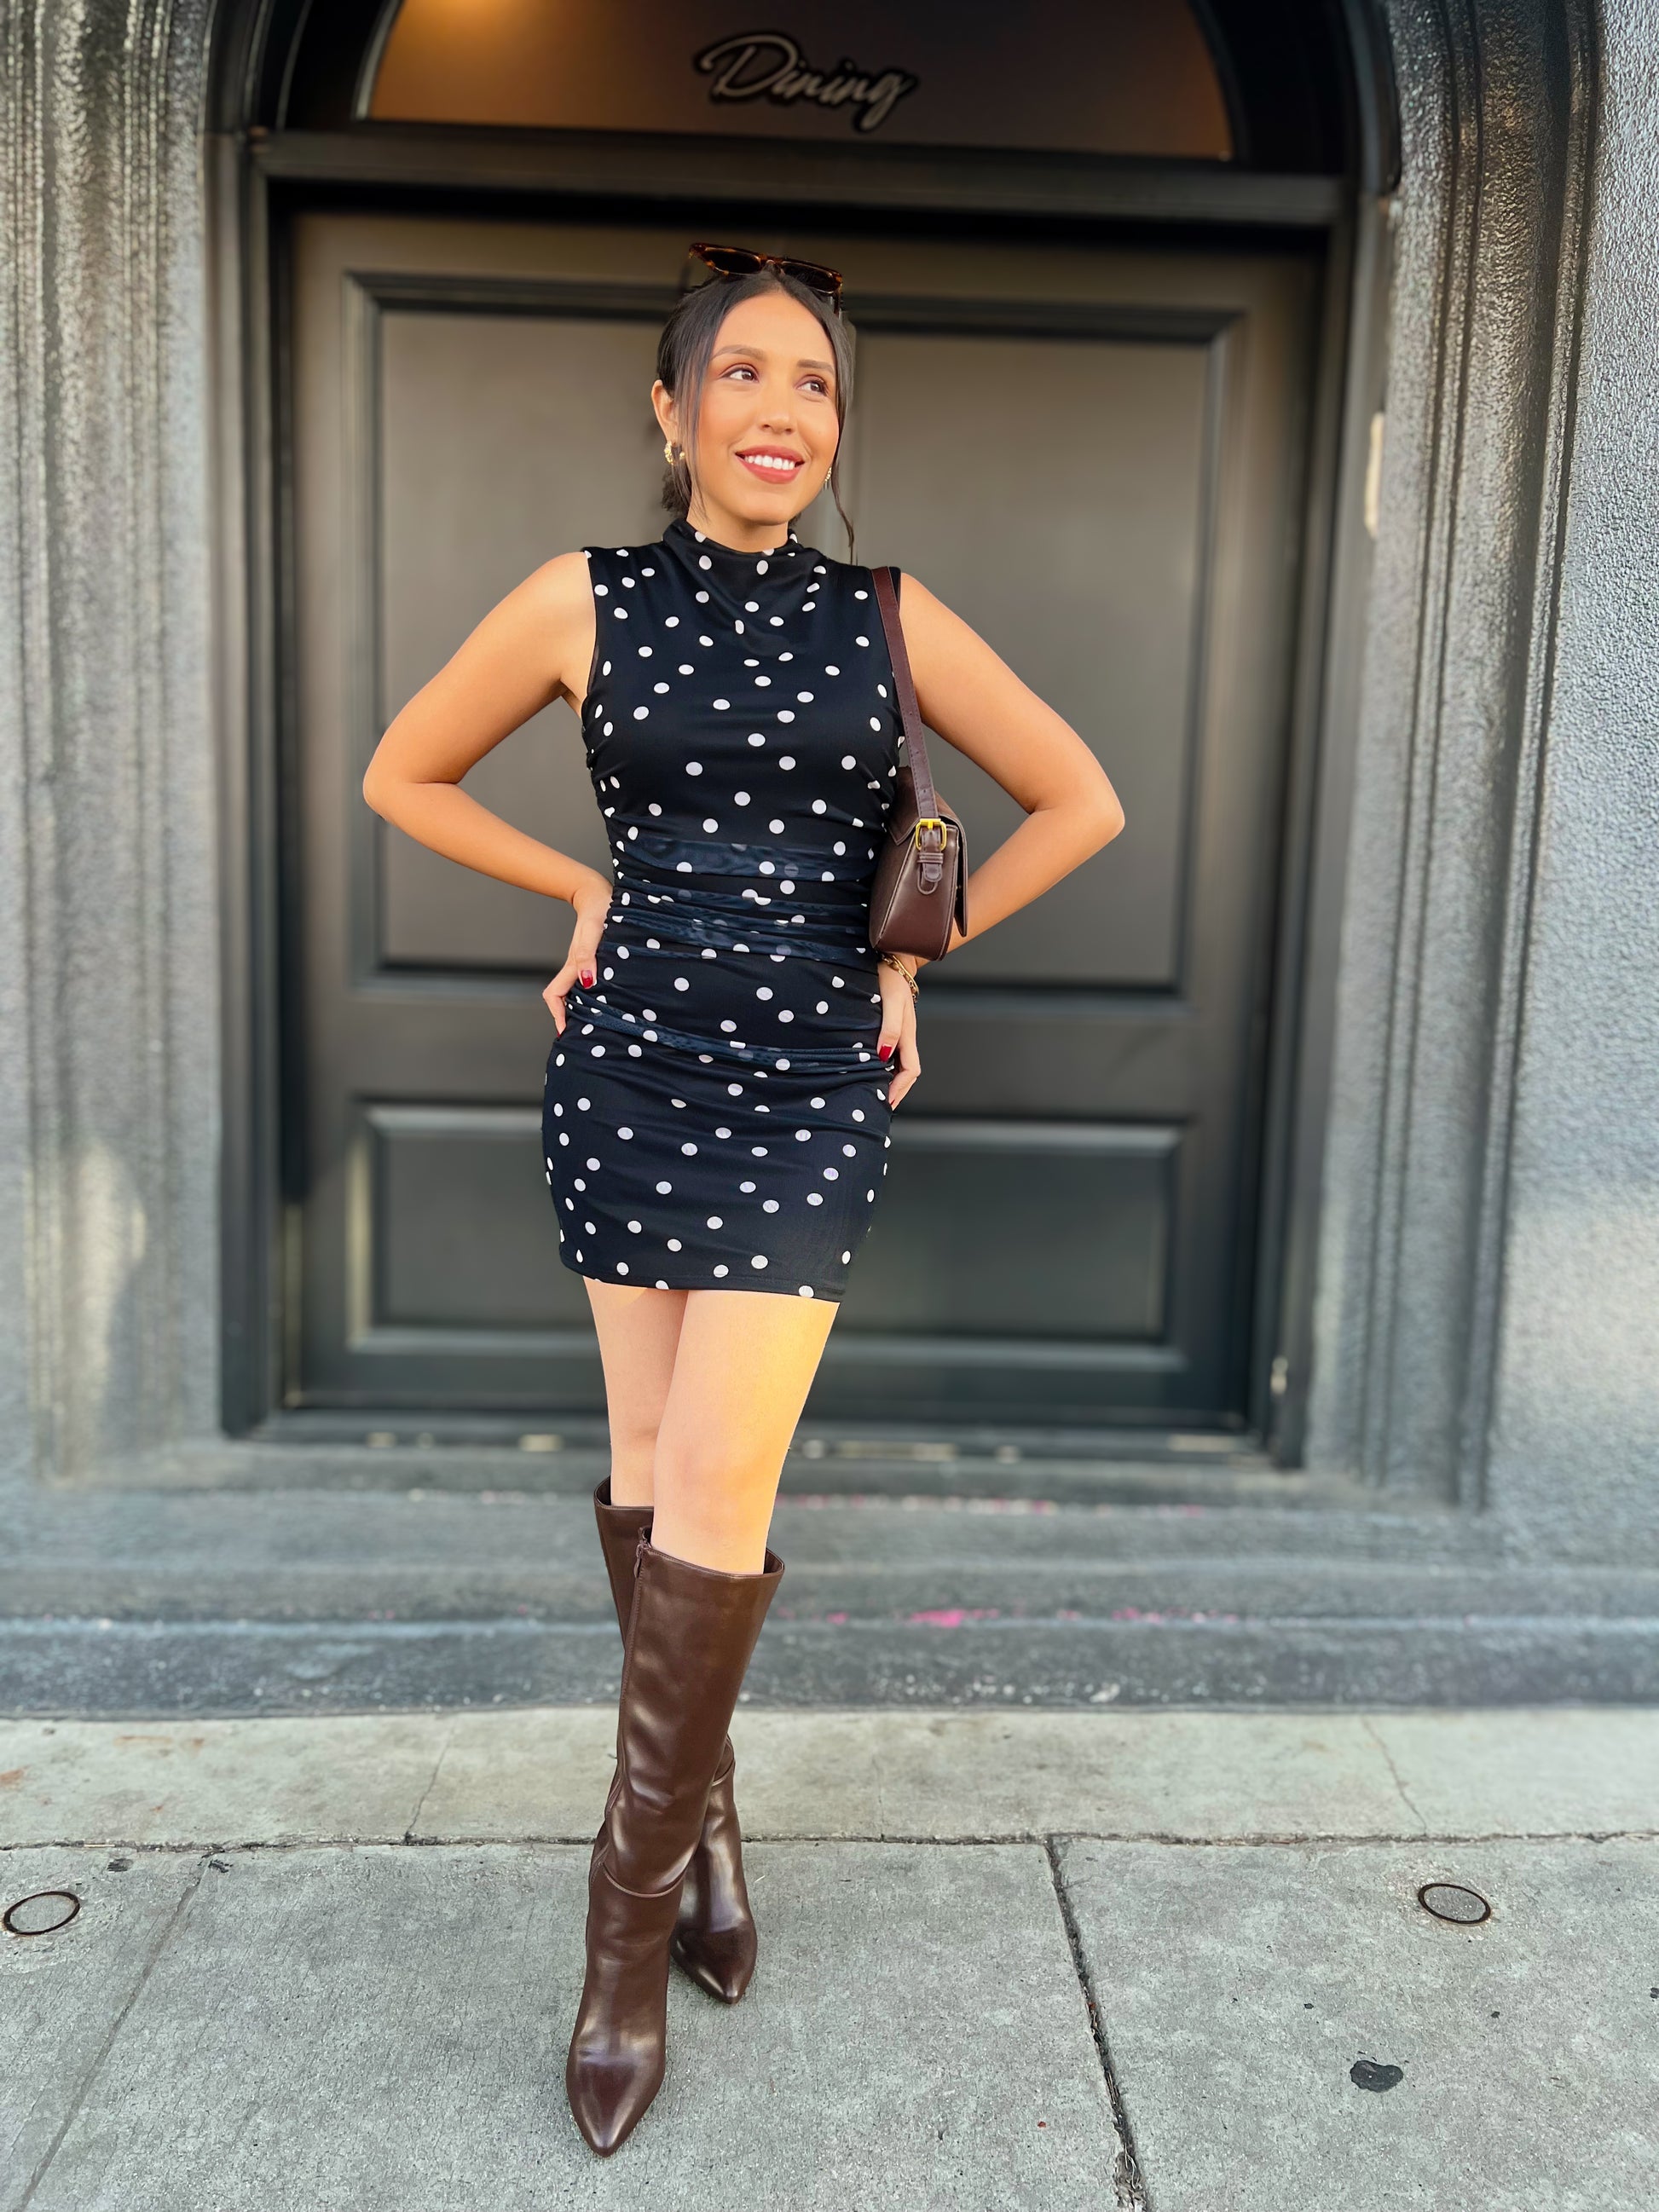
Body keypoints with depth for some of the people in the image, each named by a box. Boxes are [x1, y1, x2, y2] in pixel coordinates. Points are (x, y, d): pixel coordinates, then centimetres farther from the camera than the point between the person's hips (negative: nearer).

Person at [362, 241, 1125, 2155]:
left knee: (715, 1501, -6)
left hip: (813, 1085, -1)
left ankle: (633, 1924, 11)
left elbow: (1080, 802, 11)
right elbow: (402, 777, 13)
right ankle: (701, 1808, 30)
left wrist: (915, 951, 6)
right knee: (648, 1466, 8)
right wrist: (587, 891, 5)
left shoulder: (892, 621, 3)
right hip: (632, 1068, 1)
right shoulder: (586, 603, 2)